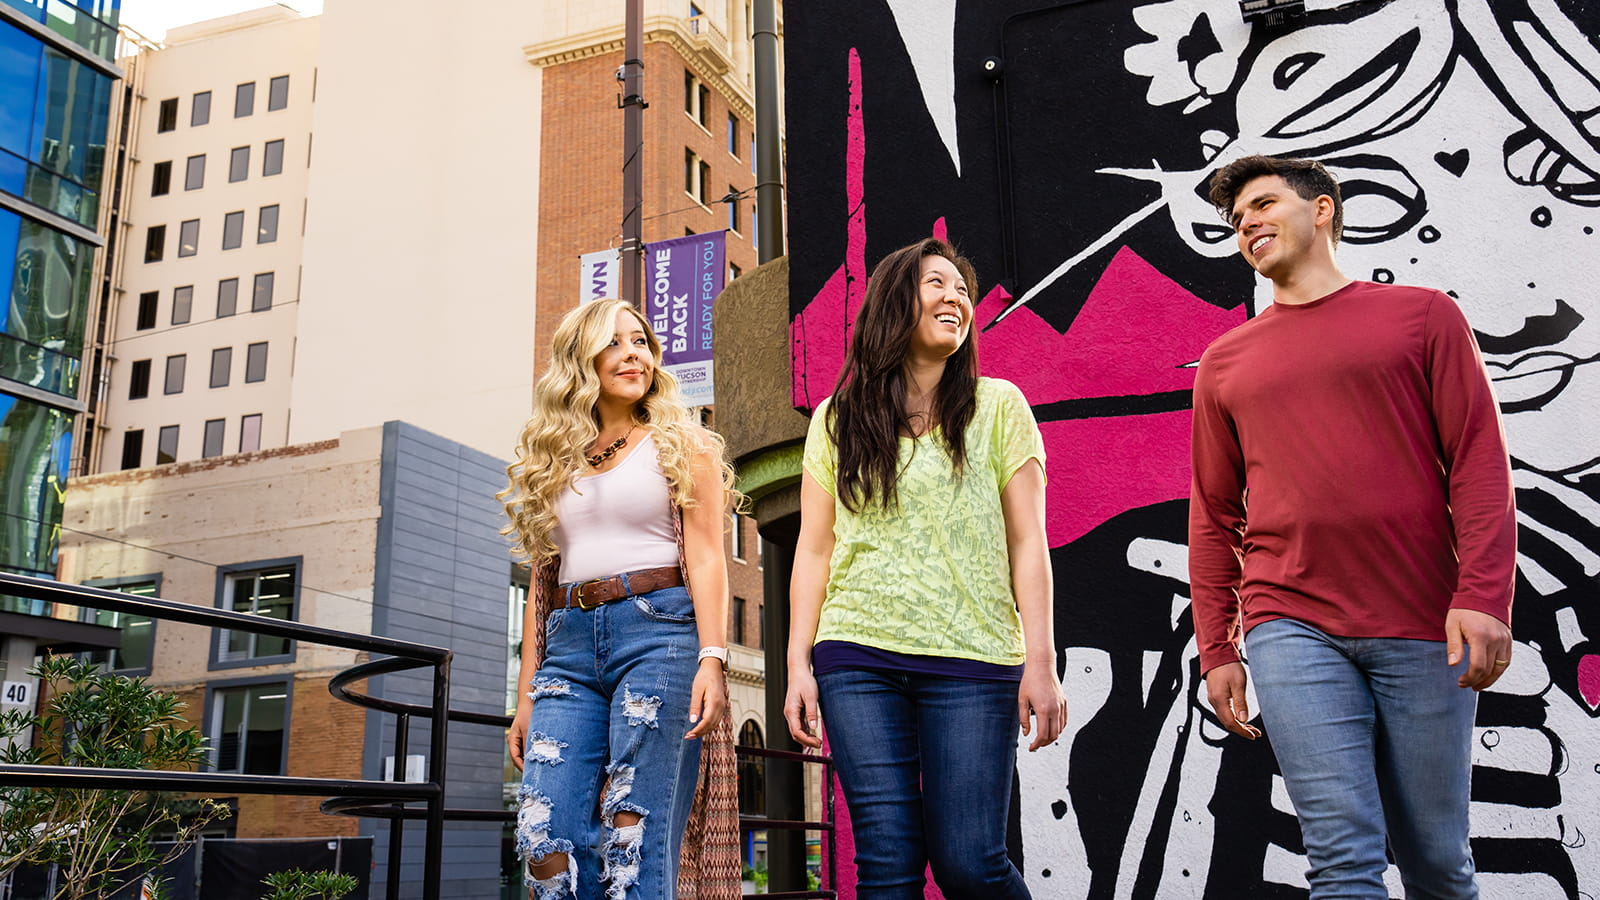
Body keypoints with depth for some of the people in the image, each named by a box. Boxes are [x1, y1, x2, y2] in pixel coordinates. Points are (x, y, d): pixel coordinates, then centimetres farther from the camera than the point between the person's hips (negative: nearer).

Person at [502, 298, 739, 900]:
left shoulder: (681, 445, 11)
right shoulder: (551, 462, 20)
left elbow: (705, 559, 1)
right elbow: (542, 585, 19)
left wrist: (712, 659, -13)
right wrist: (527, 697, 13)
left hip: (657, 631, -3)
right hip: (570, 647, 4)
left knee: (637, 846, -9)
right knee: (547, 845, -9)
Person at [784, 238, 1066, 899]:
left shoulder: (999, 406, 8)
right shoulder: (837, 420, 12)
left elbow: (1028, 544, 4)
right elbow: (814, 549, 11)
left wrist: (1040, 662, -4)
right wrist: (799, 664, 3)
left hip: (971, 657, -1)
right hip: (859, 658, 1)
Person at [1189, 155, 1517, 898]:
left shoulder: (1423, 315, 9)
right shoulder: (1225, 361, 15)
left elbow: (1480, 465, 2)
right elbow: (1213, 517, 15)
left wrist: (1483, 595, -11)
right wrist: (1215, 649, 9)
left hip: (1424, 629, -1)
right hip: (1291, 628, 1)